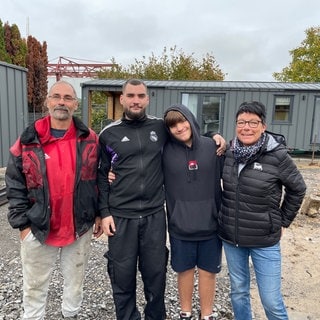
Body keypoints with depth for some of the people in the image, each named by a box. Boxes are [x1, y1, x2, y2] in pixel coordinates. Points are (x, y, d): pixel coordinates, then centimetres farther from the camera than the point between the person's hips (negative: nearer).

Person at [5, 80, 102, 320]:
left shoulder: (90, 140, -2)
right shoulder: (28, 141, -5)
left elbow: (99, 179, 4)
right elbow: (15, 186, -2)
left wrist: (99, 214, 3)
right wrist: (22, 224, -5)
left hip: (80, 228, 1)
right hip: (38, 230, -1)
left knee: (75, 281, 21)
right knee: (35, 287, 16)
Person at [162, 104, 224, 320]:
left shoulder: (213, 147, -5)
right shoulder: (166, 151, -7)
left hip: (210, 223, 0)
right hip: (180, 225, 0)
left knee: (208, 271, 15)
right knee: (185, 270, 16)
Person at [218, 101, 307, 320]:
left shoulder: (277, 155, -14)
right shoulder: (229, 153, -3)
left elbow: (297, 189, 0)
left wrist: (283, 221, 3)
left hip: (264, 240, -3)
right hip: (230, 237, 4)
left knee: (271, 300, 5)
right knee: (238, 292, 18)